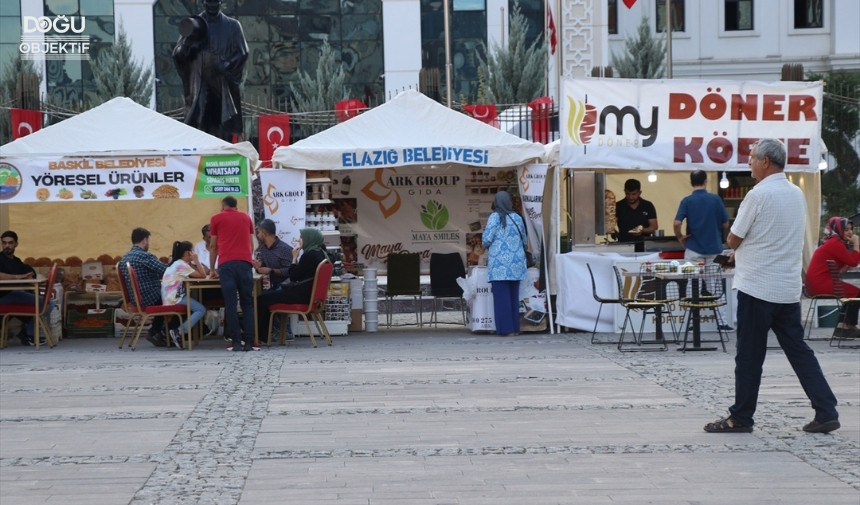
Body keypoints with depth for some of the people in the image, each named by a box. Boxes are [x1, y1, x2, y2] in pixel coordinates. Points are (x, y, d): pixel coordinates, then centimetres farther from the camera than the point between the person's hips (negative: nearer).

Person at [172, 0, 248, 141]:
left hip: (224, 86, 0)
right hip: (200, 85, 0)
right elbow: (178, 54, 5)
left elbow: (242, 53, 3)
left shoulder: (232, 26, 9)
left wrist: (224, 66, -14)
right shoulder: (193, 25, 9)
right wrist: (187, 44, -17)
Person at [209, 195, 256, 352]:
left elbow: (213, 246, 17)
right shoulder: (246, 218, 21)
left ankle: (236, 342, -5)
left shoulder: (216, 218, 14)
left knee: (230, 304, -1)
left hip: (226, 264, -2)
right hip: (245, 262, 2)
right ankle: (249, 342, -3)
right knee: (247, 303, 5)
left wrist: (212, 268, 27)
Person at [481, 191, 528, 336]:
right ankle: (515, 328, 11)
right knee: (514, 296, 11)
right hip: (516, 262, 4)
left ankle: (506, 329, -3)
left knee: (501, 296, -1)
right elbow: (524, 240, 12)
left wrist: (487, 247, 12)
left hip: (500, 262, -4)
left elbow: (486, 238, -10)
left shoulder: (495, 217, -6)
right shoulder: (517, 217, 7)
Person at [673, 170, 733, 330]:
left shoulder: (687, 201, -7)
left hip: (694, 250, -1)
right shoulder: (715, 199, -3)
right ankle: (722, 321, 7)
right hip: (714, 249, 1)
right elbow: (725, 224, 1)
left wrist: (680, 237, 0)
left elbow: (676, 223, -17)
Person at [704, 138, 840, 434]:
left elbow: (733, 240, -8)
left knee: (749, 356, 2)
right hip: (789, 290, 7)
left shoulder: (759, 195, -14)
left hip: (757, 288, -7)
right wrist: (745, 250, 15)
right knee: (799, 351, 11)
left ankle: (741, 418, 11)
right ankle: (826, 412, 7)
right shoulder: (797, 194, 10)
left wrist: (740, 248, 13)